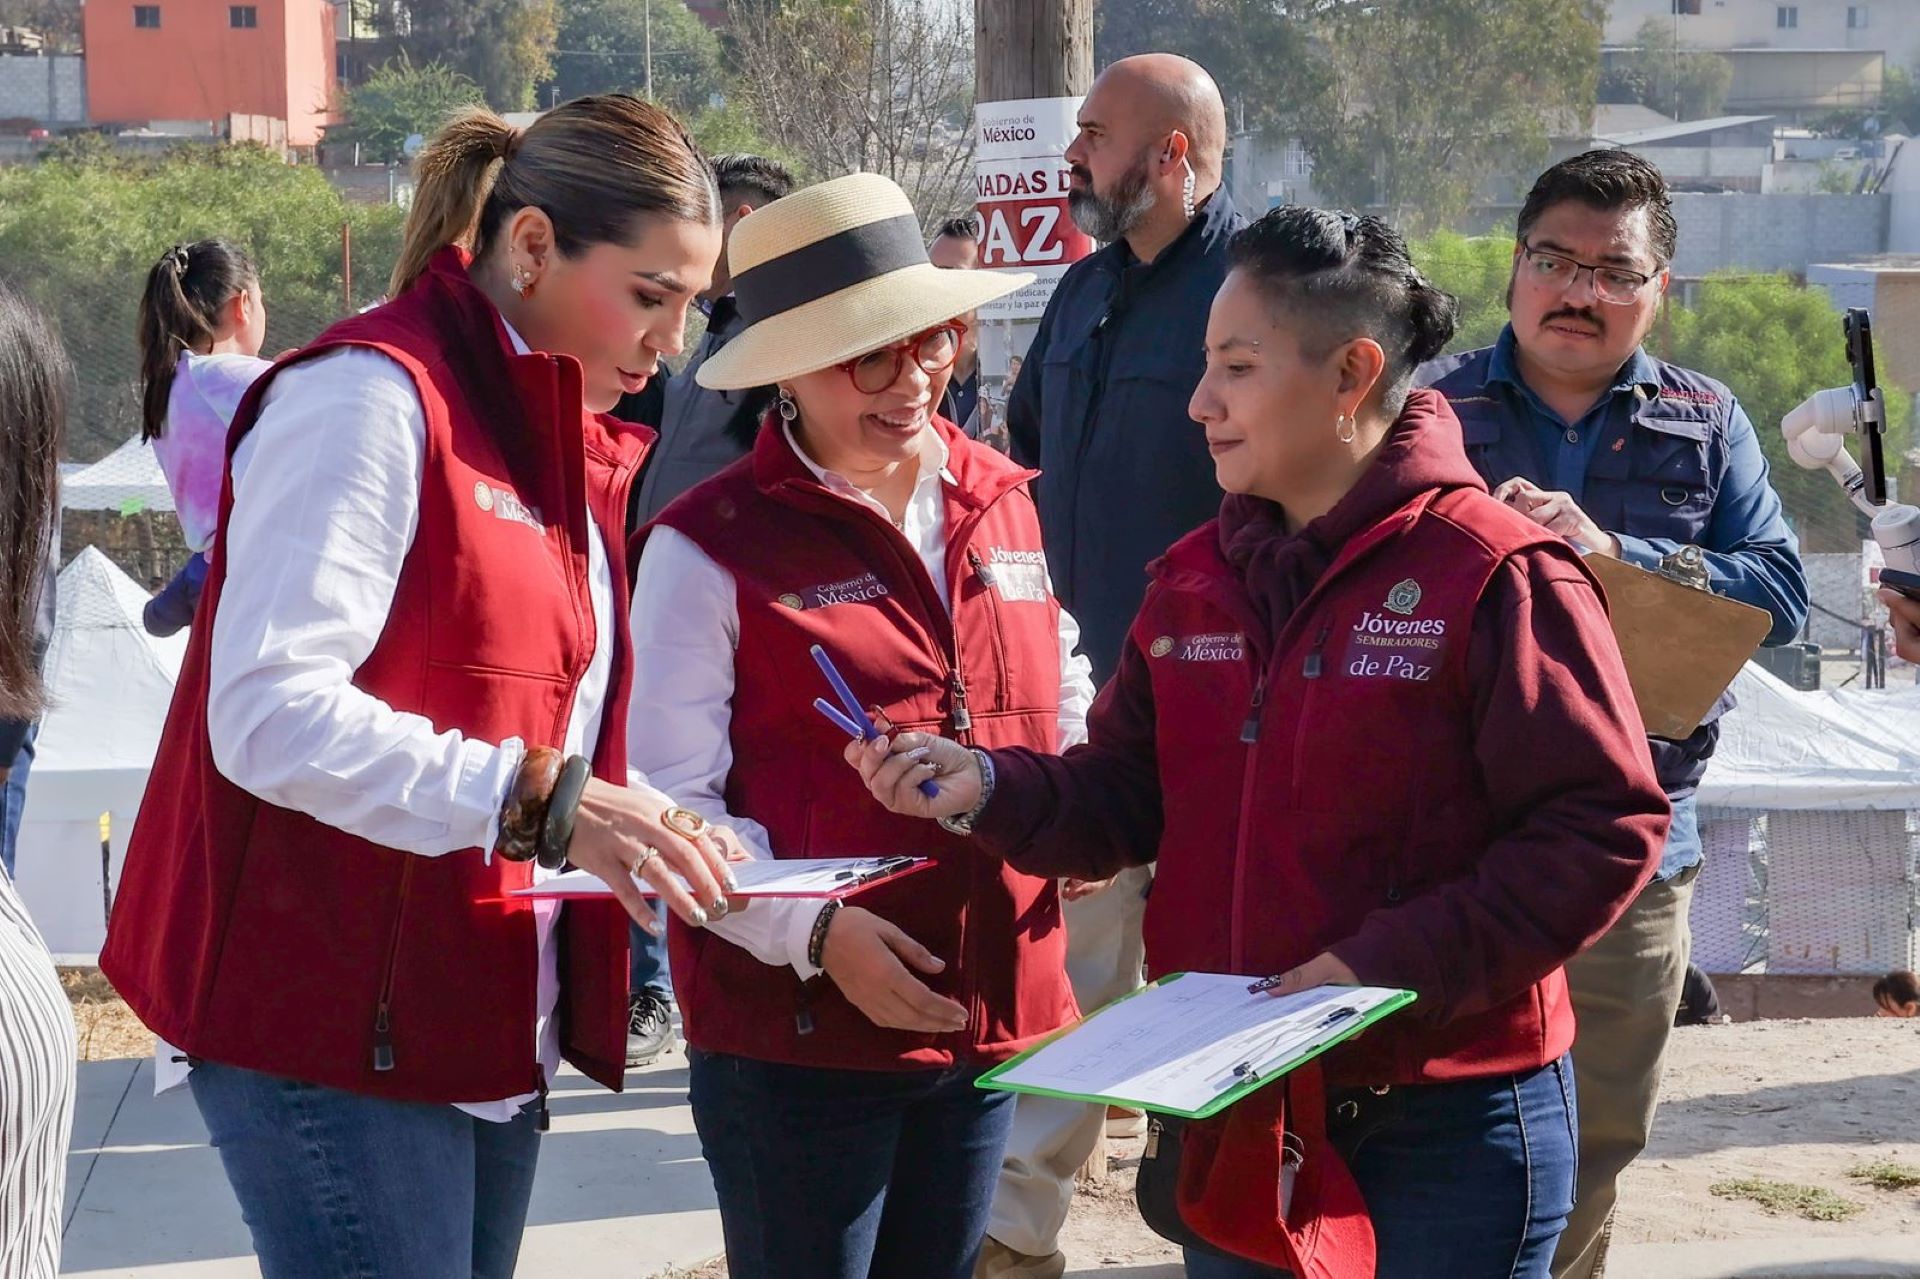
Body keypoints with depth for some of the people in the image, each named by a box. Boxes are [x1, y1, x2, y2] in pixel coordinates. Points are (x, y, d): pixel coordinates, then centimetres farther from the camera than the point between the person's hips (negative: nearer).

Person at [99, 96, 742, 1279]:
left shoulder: (580, 445, 16)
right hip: (336, 1019, -9)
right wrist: (536, 802, -27)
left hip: (493, 1026, 9)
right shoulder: (373, 395, -13)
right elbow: (269, 715, -22)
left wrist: (650, 832, 2)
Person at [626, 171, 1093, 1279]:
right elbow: (673, 807, -10)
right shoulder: (712, 546, -7)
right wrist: (814, 931, -22)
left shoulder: (1004, 505, 9)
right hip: (796, 1037, -5)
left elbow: (1062, 695, 23)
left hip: (989, 1020, 5)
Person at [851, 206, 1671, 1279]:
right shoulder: (1195, 583, 8)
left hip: (1448, 1120, -6)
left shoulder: (1497, 577, -13)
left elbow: (1605, 829, -17)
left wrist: (1393, 961, -23)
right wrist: (988, 788, -9)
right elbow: (1126, 799, 11)